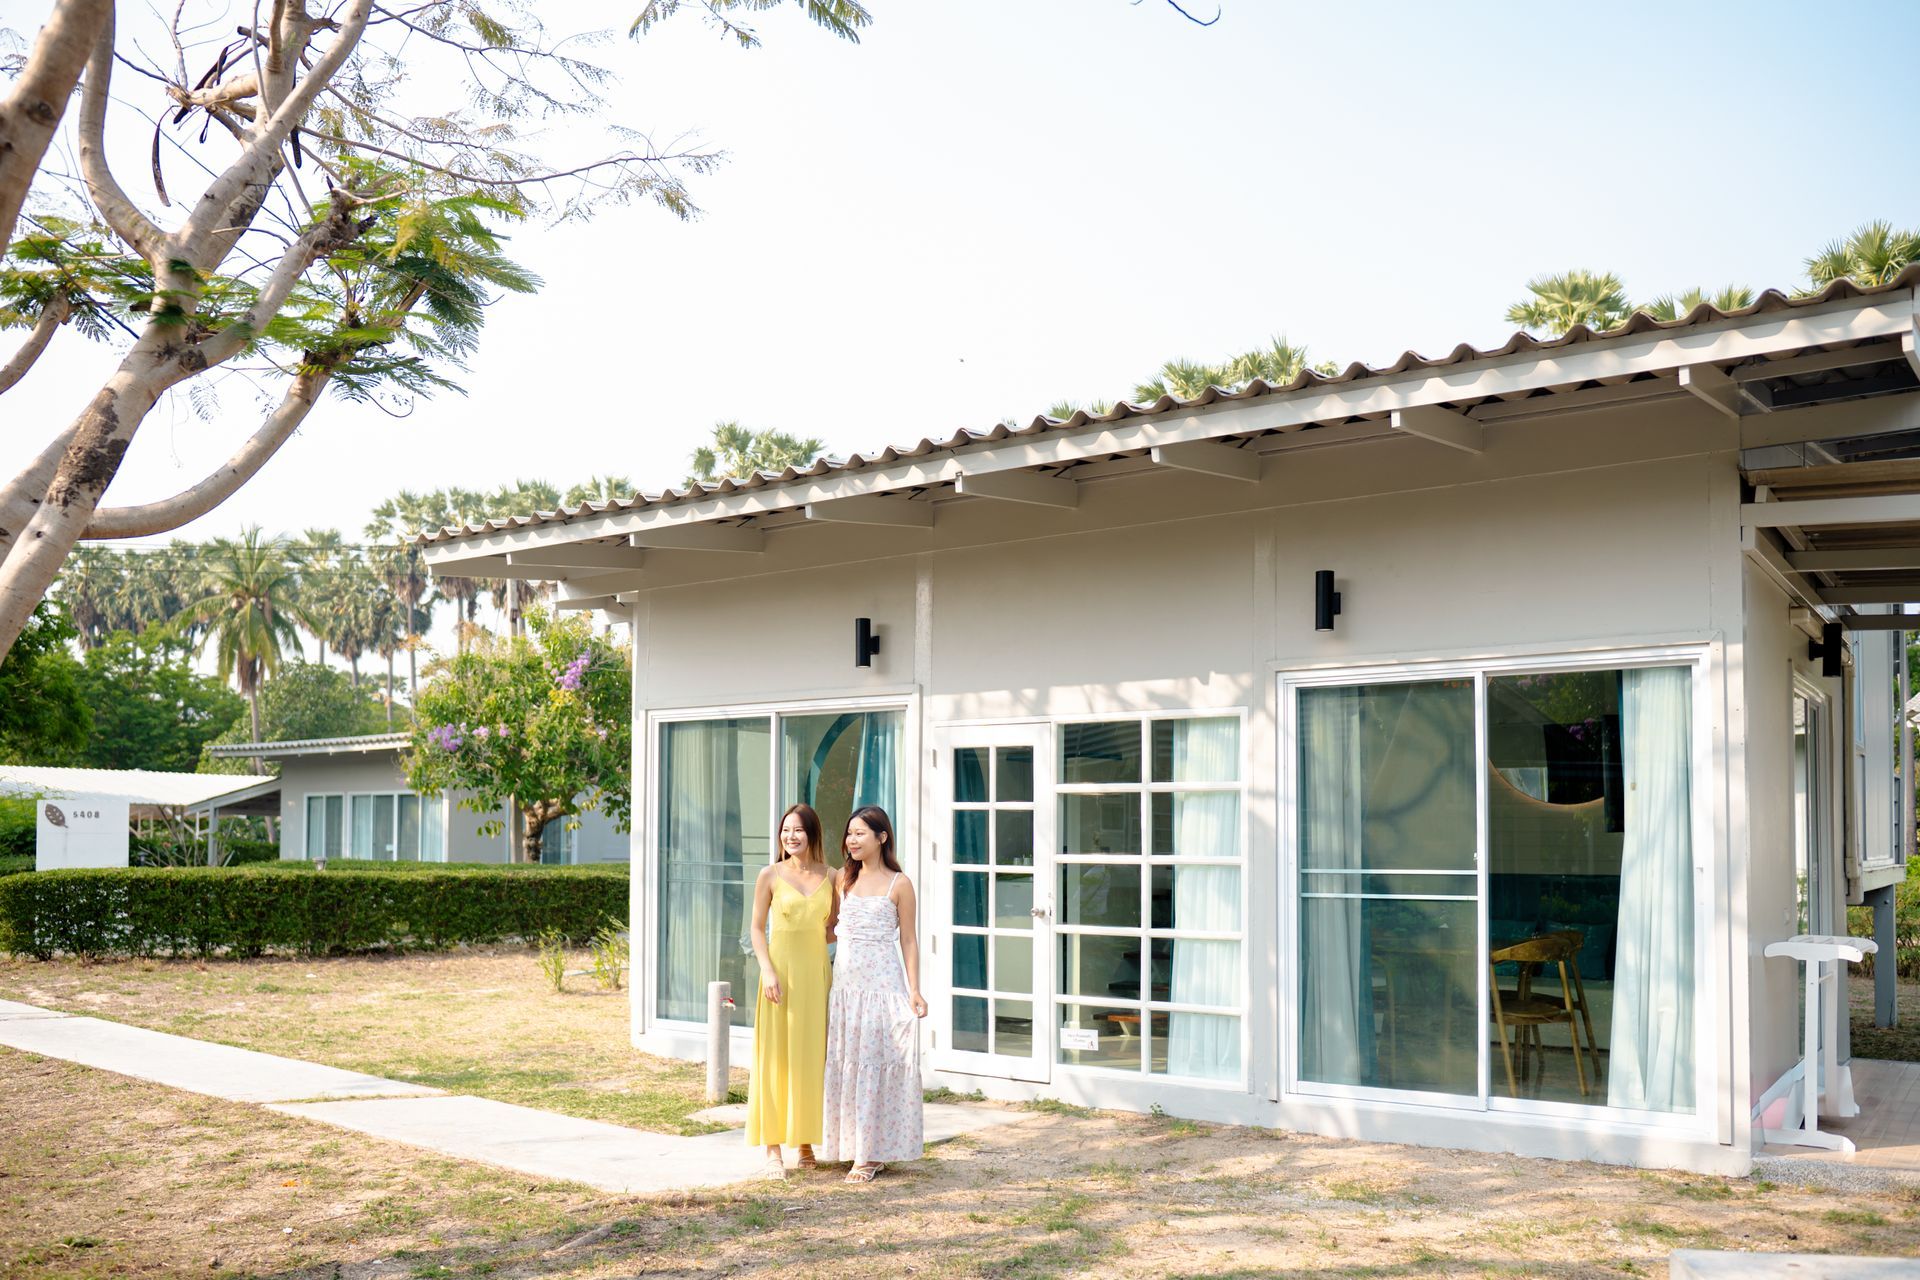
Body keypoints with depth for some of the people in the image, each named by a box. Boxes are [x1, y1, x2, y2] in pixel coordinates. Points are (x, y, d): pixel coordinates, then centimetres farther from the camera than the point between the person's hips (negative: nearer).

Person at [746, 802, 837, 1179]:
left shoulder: (830, 876, 6)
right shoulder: (771, 875, 0)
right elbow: (757, 928, 0)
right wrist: (767, 970, -12)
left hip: (818, 971, 3)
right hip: (782, 969, -3)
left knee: (812, 1057, 7)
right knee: (775, 1057, -2)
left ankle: (806, 1141, 18)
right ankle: (773, 1148, 3)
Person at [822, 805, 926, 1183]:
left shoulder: (899, 885, -2)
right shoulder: (843, 879, 10)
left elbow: (908, 941, -1)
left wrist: (914, 991, -6)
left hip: (882, 981, -5)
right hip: (844, 980, 5)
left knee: (876, 1063, -2)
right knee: (845, 1063, 6)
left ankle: (873, 1153, 4)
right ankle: (856, 1147, 14)